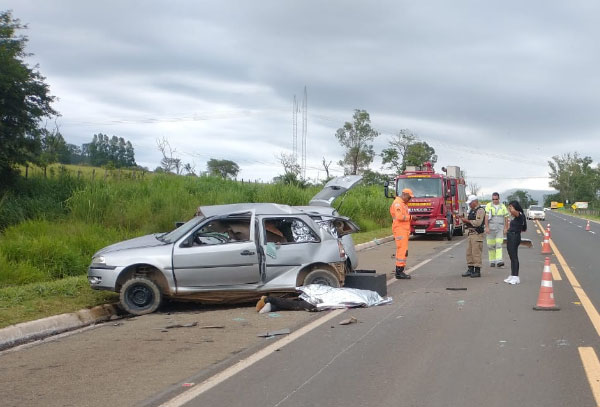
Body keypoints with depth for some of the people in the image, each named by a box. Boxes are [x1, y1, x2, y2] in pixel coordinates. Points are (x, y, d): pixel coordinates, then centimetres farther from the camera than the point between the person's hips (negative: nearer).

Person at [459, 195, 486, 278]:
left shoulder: (480, 210, -10)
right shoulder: (471, 210, 20)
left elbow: (478, 222, -20)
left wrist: (467, 221, -14)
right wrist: (465, 220, 4)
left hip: (477, 234, -9)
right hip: (470, 233, 9)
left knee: (476, 253, -8)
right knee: (469, 252, 8)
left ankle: (477, 271, -4)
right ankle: (470, 269, 13)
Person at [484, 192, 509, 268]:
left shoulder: (503, 206, 7)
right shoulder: (489, 205, 1)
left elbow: (506, 218, 8)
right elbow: (486, 217, -6)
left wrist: (506, 228, 1)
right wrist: (487, 227, -15)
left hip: (500, 229, 0)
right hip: (491, 228, 0)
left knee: (499, 244, -11)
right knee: (491, 245, 3)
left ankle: (499, 261, -20)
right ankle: (492, 261, 12)